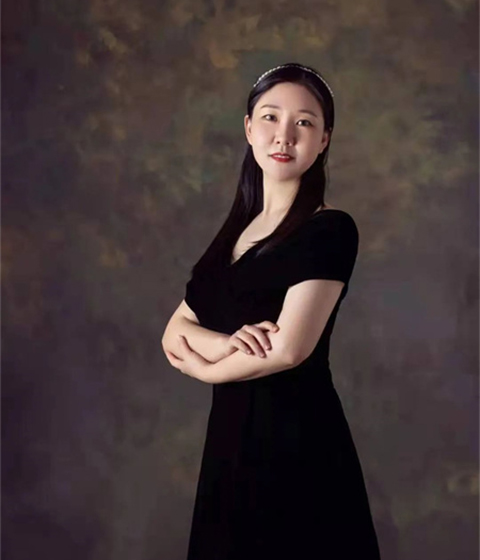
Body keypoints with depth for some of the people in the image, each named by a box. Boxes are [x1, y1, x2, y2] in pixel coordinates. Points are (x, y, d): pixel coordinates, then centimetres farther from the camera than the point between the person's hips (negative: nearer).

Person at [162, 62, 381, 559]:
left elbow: (287, 349, -20)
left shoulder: (330, 229, -11)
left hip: (296, 435, -7)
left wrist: (201, 364, -3)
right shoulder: (236, 231, 11)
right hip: (231, 433, 7)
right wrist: (225, 343, -15)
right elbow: (174, 332, 7)